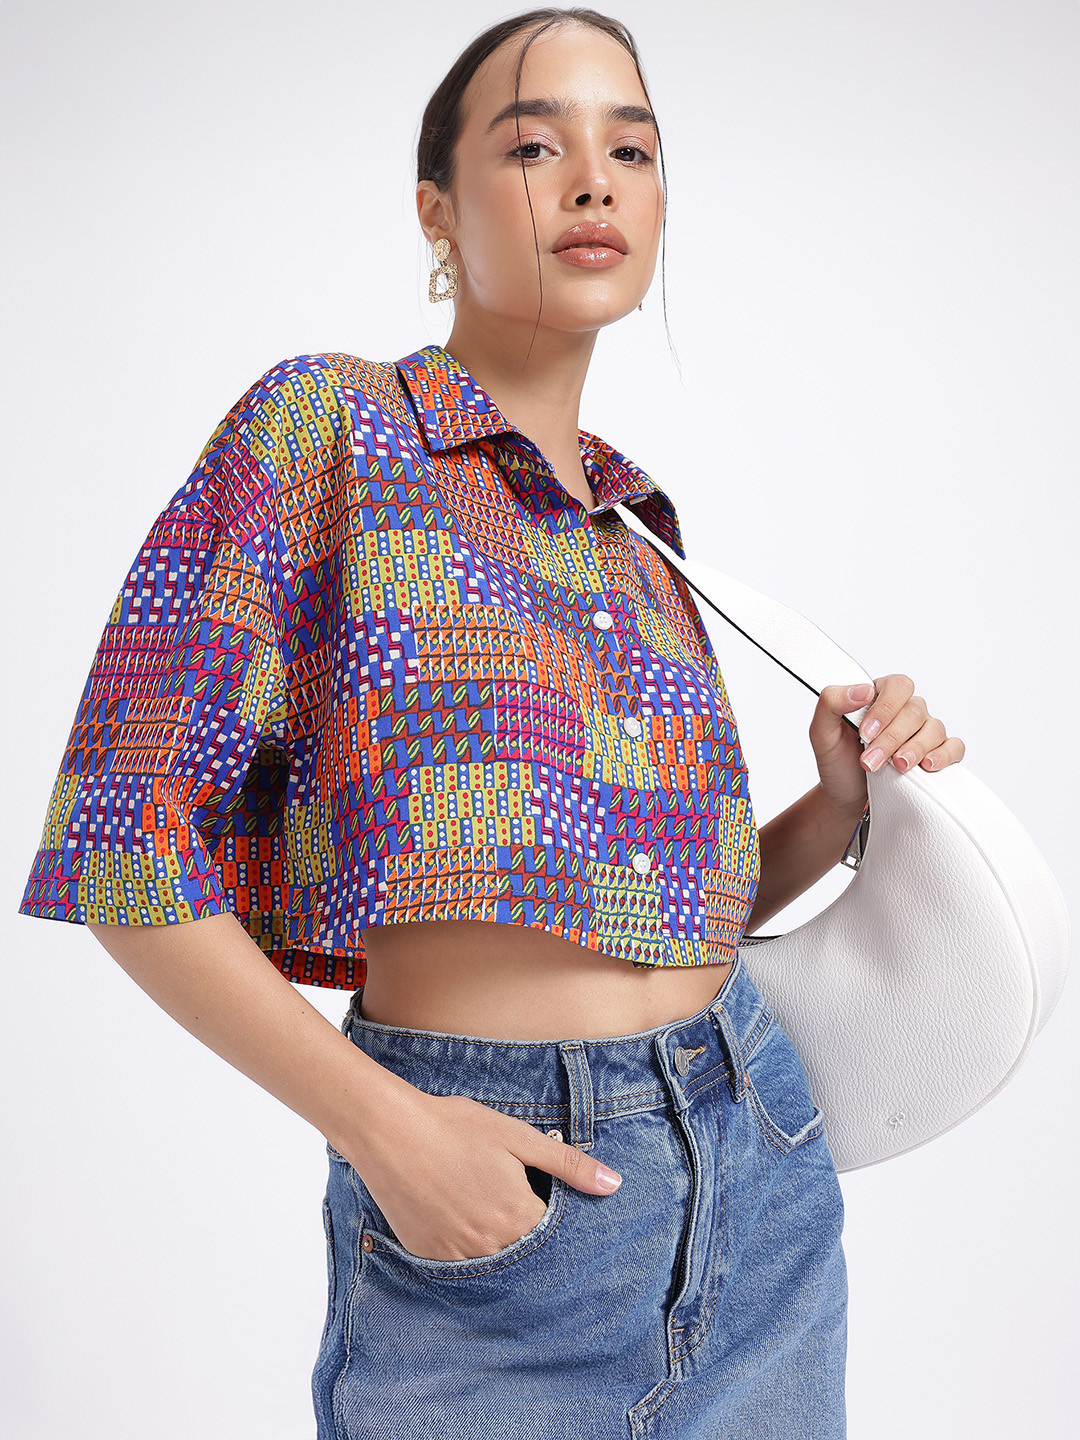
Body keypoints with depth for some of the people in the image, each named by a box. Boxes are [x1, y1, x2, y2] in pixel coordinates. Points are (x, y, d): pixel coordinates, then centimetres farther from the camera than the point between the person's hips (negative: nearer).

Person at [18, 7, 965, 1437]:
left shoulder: (640, 535, 11)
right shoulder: (324, 424, -5)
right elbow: (123, 835, -10)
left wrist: (838, 804, 0)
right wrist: (383, 1126, -16)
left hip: (758, 1176, 6)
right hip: (482, 1220, -5)